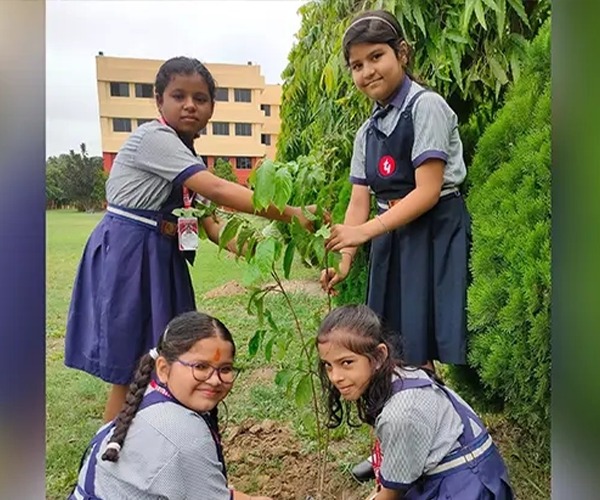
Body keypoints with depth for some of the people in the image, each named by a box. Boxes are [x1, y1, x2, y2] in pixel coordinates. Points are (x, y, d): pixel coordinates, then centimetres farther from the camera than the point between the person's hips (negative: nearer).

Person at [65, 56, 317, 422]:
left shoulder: (188, 157, 13)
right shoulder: (154, 137, -14)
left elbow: (207, 220, 6)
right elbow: (218, 191, -25)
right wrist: (291, 214, -25)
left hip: (161, 260, 9)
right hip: (125, 258, -9)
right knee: (129, 374, -2)